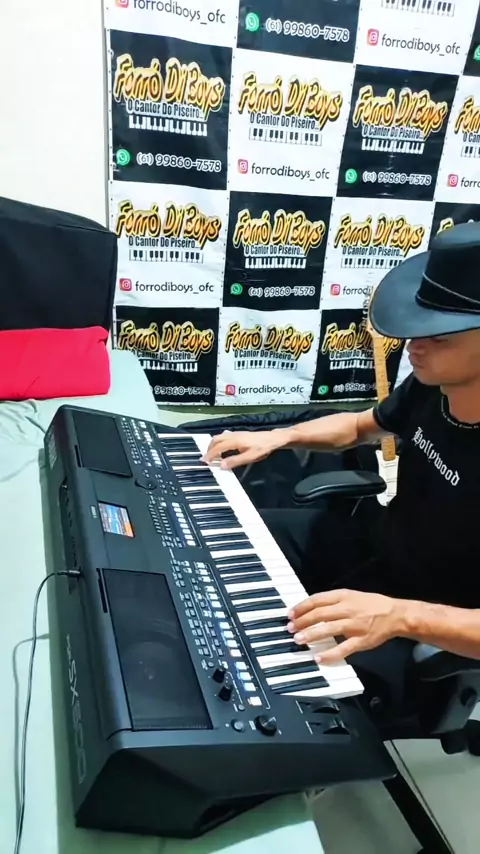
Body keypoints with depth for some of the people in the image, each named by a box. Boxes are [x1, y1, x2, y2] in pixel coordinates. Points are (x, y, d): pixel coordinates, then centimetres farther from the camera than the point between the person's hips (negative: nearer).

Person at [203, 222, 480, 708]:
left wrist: (398, 615, -44)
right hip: (372, 542, 7)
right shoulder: (429, 387, -11)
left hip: (426, 630, -6)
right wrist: (278, 438, -1)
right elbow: (361, 427, 12)